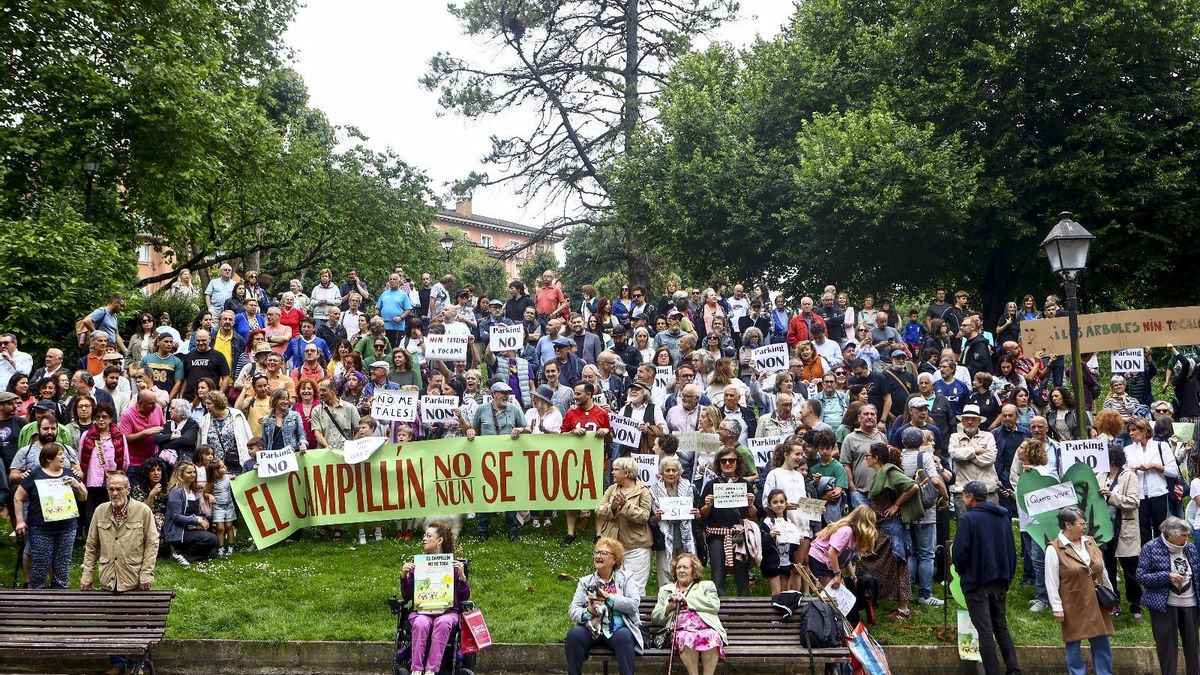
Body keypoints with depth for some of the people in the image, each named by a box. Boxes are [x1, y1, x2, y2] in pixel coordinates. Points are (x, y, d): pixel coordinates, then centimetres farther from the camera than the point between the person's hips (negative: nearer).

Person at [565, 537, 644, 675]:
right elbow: (572, 610, 3)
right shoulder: (585, 581, 13)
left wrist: (608, 597, -12)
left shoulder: (625, 578, 10)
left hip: (619, 629, -2)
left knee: (623, 636, -35)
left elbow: (633, 604, -6)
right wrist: (588, 612, -18)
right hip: (592, 629, 2)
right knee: (574, 634, -28)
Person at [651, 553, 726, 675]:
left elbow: (715, 605, 6)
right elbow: (655, 619, 23)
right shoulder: (665, 589, 31)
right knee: (687, 638, -37)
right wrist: (669, 607, 3)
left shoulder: (707, 585, 27)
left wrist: (686, 600, 3)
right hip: (681, 629, 0)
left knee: (711, 637, -37)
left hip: (706, 627, 0)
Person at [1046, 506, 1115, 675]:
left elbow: (1102, 572, 16)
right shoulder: (1054, 549, -11)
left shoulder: (1090, 542, 7)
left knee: (1102, 644, 9)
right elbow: (1051, 582, -11)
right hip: (1073, 607, -5)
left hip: (1096, 604, 5)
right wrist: (1057, 608, -13)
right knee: (1073, 645, 5)